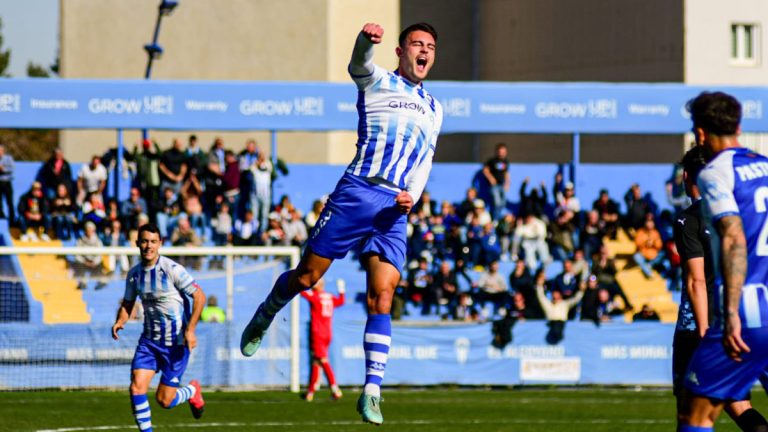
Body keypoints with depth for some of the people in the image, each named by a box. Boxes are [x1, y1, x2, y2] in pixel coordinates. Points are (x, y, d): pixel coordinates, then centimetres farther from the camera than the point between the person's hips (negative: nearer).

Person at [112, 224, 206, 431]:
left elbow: (199, 297, -13)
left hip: (176, 342, -5)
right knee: (137, 387, -14)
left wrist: (190, 329, -22)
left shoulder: (172, 270, -15)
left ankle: (192, 391, 32)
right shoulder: (134, 274, 2)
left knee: (164, 400, -1)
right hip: (149, 340, 5)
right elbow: (127, 304, 15)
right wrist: (119, 321, -8)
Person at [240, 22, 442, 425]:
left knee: (381, 299, -8)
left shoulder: (433, 109, 23)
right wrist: (366, 40, -42)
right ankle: (264, 317, 31)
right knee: (306, 276, 0)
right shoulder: (378, 82, 6)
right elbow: (359, 65, -17)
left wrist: (412, 196, 1)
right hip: (357, 192, -3)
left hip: (395, 209, 3)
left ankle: (372, 391, -10)